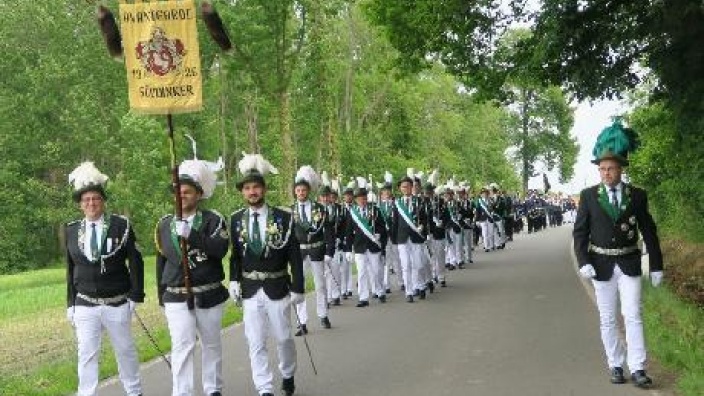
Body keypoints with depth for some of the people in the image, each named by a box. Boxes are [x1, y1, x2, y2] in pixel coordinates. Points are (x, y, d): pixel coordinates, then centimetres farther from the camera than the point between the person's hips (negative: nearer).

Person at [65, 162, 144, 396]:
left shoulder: (121, 225, -5)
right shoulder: (72, 231, 3)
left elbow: (135, 262, -4)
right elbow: (70, 269, 9)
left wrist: (135, 296, -7)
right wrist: (71, 303, 6)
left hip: (117, 304, -1)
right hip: (85, 305, 1)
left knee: (125, 350, 13)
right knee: (86, 355, 1)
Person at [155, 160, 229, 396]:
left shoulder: (213, 220, -3)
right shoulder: (164, 224, 7)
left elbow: (220, 249, -20)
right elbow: (161, 262, 13)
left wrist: (191, 234, -29)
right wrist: (162, 296, 15)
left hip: (209, 295, -1)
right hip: (176, 297, 1)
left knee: (211, 344, 12)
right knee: (182, 346, -10)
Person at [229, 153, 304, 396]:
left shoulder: (283, 218, -7)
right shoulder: (236, 220, 1)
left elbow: (295, 256, -5)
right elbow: (235, 254, 9)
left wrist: (297, 288, -8)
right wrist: (234, 280, -4)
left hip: (277, 289, -2)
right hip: (250, 290, 2)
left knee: (283, 338, 10)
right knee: (256, 343, 0)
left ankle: (288, 375, 36)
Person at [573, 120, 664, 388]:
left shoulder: (637, 196, -2)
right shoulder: (589, 195, -3)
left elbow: (649, 232, 4)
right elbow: (580, 232, -1)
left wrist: (656, 266, 3)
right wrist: (583, 263, -13)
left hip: (629, 264, 0)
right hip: (602, 265, 1)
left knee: (633, 316, -6)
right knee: (608, 319, 6)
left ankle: (637, 369, -4)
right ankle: (616, 365, 16)